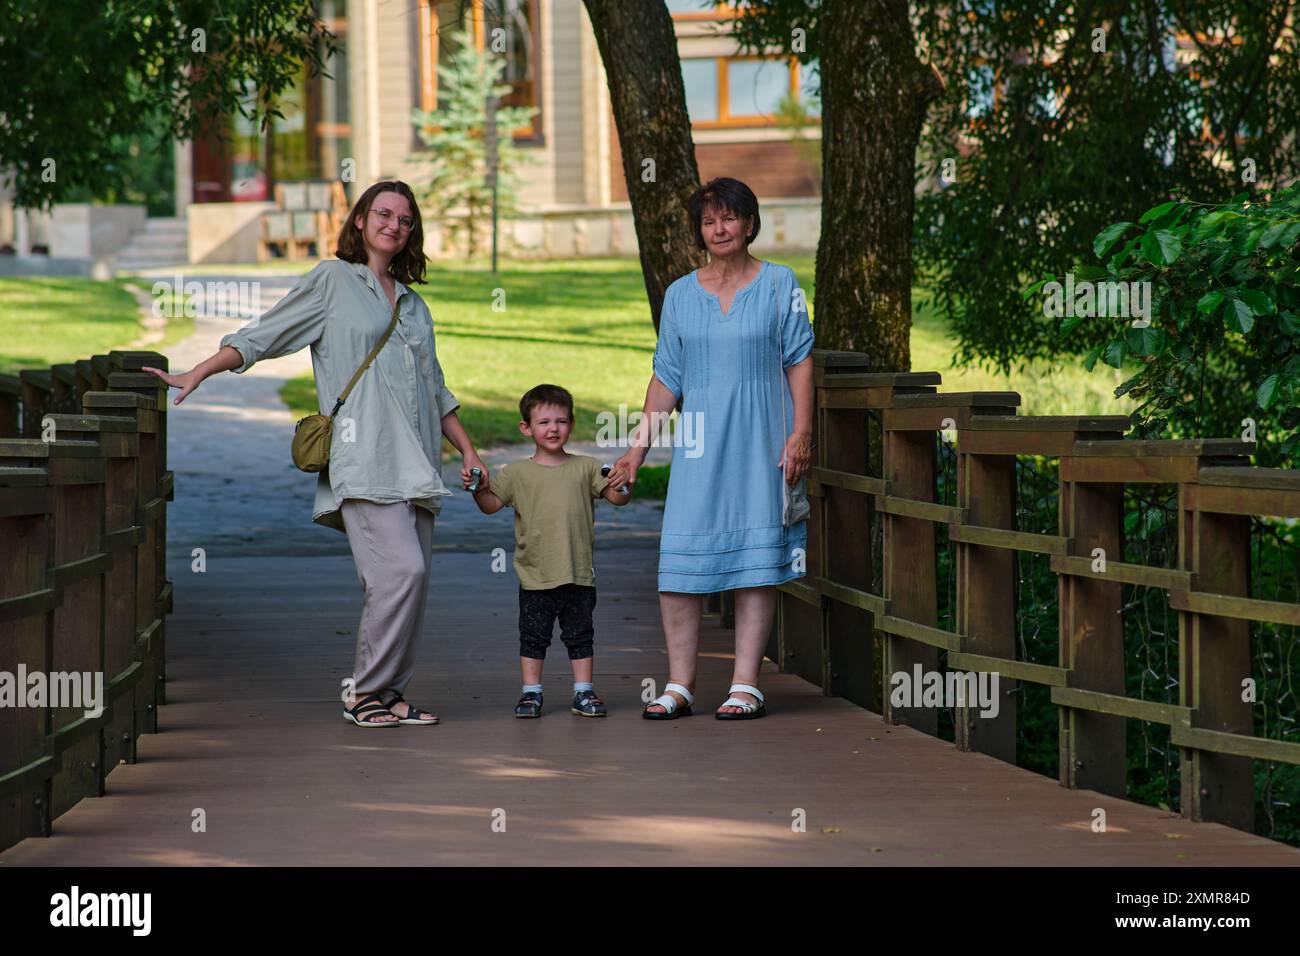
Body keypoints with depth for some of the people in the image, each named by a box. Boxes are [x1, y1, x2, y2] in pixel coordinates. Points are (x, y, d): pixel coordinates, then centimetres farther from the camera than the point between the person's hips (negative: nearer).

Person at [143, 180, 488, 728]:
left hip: (414, 466, 7)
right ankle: (365, 691, -7)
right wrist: (196, 374, -3)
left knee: (411, 578, 1)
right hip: (363, 460, -7)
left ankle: (387, 694, 9)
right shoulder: (333, 280, 7)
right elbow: (261, 336, 5)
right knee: (400, 569, -19)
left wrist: (468, 451, 24)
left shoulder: (413, 304, 23)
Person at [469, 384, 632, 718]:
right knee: (533, 636, 6)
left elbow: (616, 496, 3)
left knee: (579, 635, 9)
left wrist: (623, 487, -18)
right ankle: (531, 692, 14)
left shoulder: (585, 468, 5)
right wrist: (479, 489, -17)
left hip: (578, 574, 1)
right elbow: (491, 504, 2)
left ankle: (583, 691, 17)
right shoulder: (517, 473, 3)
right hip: (535, 575, -1)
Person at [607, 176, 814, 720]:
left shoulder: (779, 285, 4)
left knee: (756, 557, -3)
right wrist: (638, 446, 8)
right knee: (680, 557, -5)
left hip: (761, 440, -2)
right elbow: (666, 378, 13)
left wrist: (801, 431, -7)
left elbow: (799, 361, 2)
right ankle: (679, 685, 2)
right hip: (699, 443, 2)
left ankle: (746, 685, 1)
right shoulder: (681, 294, 11)